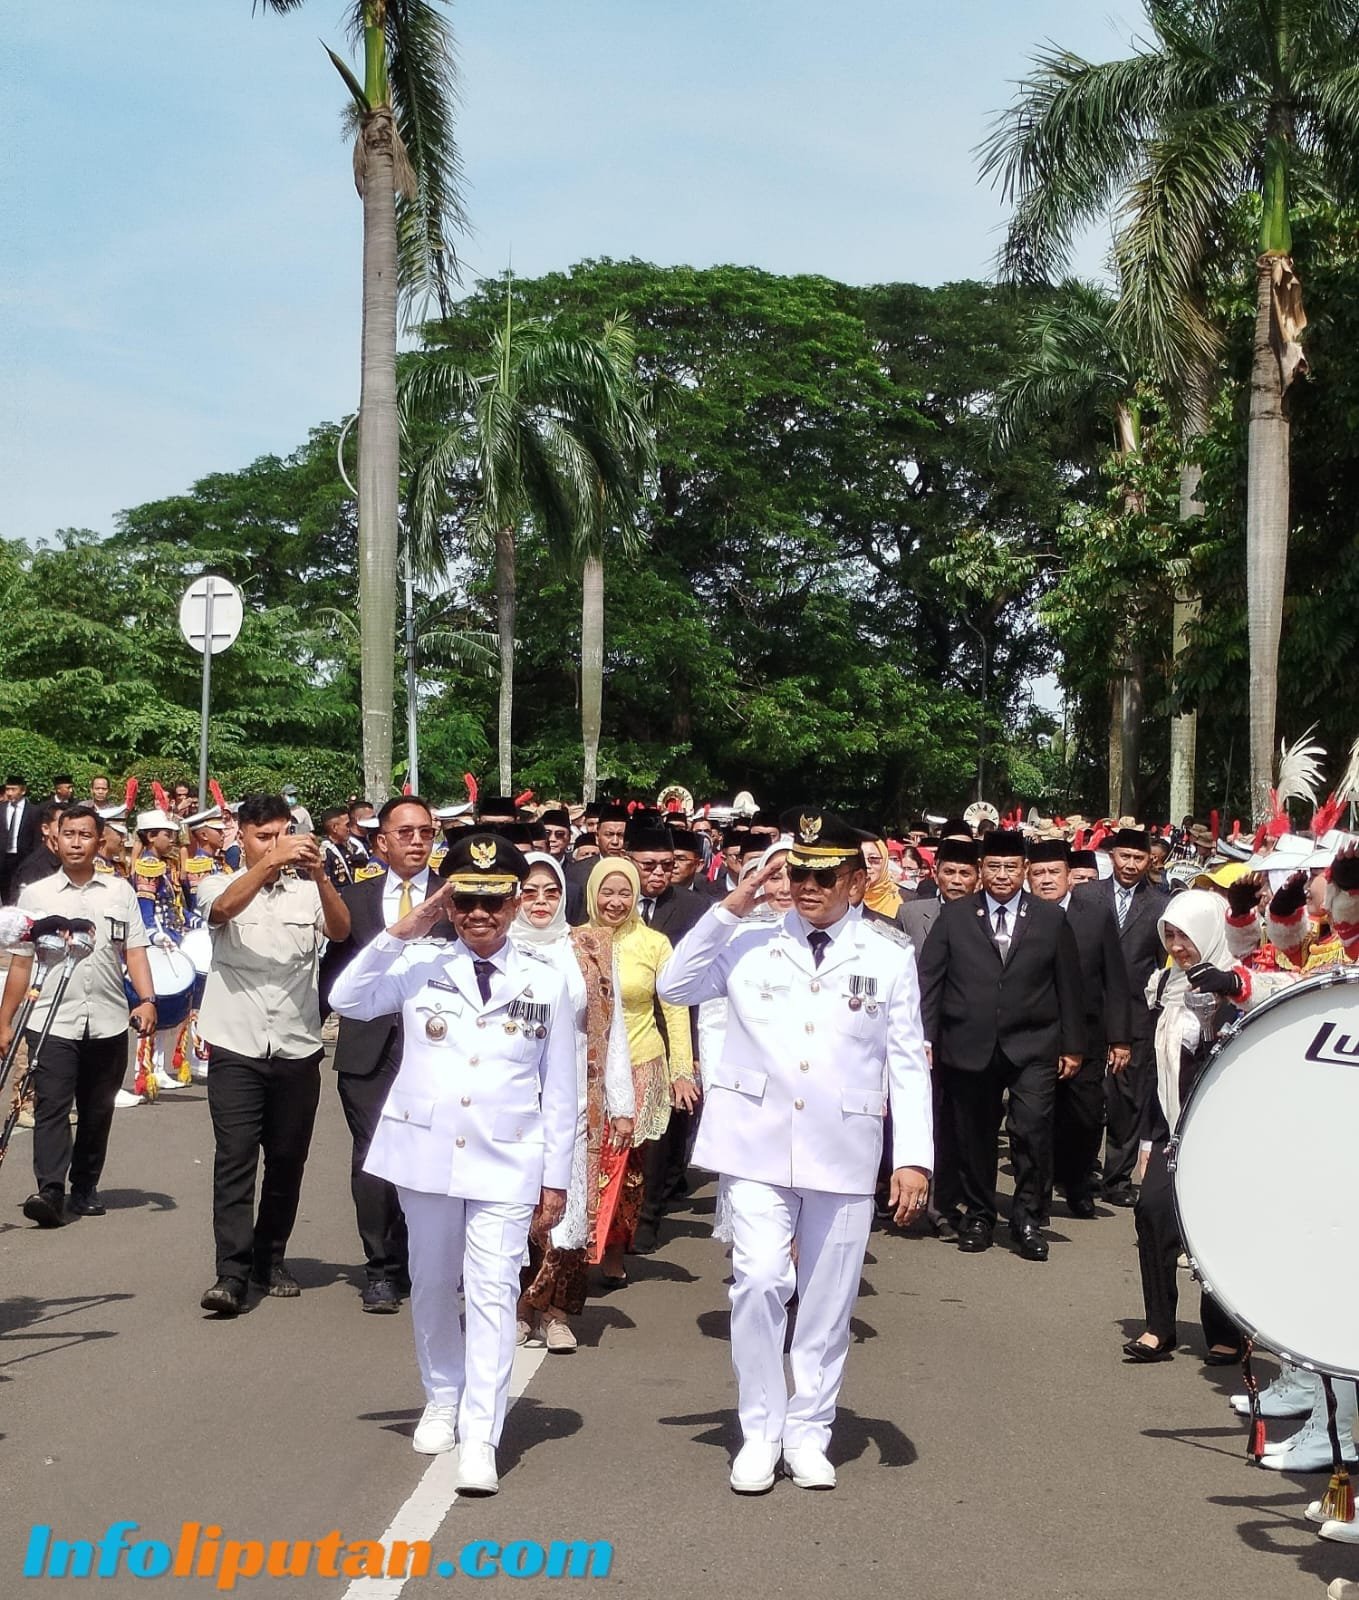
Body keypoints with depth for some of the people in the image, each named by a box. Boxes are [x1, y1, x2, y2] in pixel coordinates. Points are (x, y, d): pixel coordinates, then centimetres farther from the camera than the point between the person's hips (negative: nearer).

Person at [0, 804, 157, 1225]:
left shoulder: (120, 892, 9)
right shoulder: (35, 894, 6)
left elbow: (135, 951, 5)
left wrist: (147, 1000, -10)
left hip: (109, 1022, 2)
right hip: (51, 1021, -2)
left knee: (97, 1111, 9)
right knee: (52, 1107, -12)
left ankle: (85, 1187, 20)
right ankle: (50, 1190, -17)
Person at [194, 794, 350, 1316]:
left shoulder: (308, 891, 7)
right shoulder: (221, 886, 5)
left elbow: (341, 930, -13)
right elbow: (223, 909, -19)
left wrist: (318, 874, -30)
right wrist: (271, 862, -34)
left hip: (297, 1049, 2)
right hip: (236, 1047, -2)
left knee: (288, 1160, 9)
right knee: (235, 1158, -8)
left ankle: (270, 1260, 24)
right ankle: (231, 1274, -9)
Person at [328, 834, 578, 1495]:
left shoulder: (545, 983, 0)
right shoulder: (420, 965, -1)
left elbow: (559, 1088, 4)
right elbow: (347, 999, -15)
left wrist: (556, 1177, 2)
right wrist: (405, 929, -17)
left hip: (507, 1162, -2)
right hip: (426, 1152, 2)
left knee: (493, 1293, -8)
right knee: (432, 1286, 15)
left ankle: (480, 1437, -5)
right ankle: (443, 1401, 35)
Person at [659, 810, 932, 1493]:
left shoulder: (890, 954, 1)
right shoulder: (750, 941, 2)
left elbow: (907, 1062, 1)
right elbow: (674, 986, -5)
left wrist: (913, 1157, -6)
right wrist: (732, 905, -9)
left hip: (845, 1149, 1)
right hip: (758, 1143, 0)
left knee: (828, 1298, 8)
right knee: (758, 1284, -9)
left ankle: (808, 1433, 23)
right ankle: (760, 1433, 7)